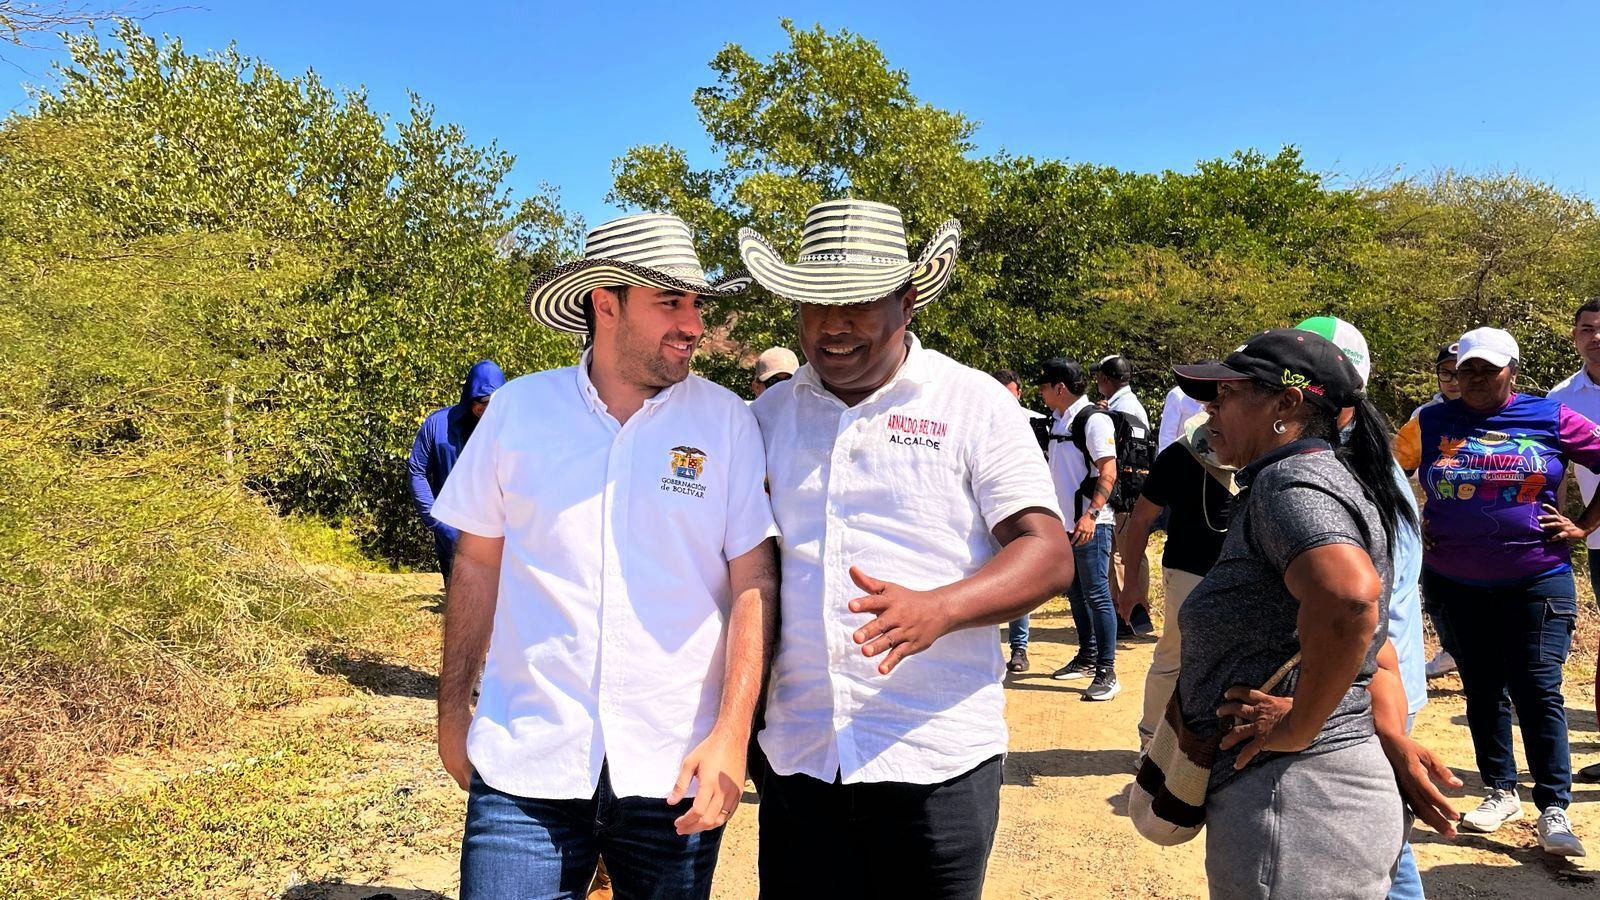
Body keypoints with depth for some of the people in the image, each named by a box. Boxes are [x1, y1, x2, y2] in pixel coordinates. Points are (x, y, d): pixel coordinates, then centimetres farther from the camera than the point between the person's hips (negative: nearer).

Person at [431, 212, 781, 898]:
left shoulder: (726, 420, -3)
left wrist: (731, 733, -12)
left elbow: (754, 584, -4)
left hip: (676, 771, 0)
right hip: (525, 765, 1)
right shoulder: (518, 408, 0)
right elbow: (477, 565, 8)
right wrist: (452, 710, 10)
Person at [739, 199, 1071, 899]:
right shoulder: (770, 414, 8)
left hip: (936, 756, -3)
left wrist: (935, 609, -27)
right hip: (798, 755, 3)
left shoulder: (974, 402, -2)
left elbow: (1048, 553, -9)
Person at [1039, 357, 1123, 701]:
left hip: (1090, 525, -9)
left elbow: (1108, 472, -20)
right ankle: (1087, 659, 30)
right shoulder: (1058, 421, 13)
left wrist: (1091, 514, -29)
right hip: (1065, 523, 9)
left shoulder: (1093, 420, -13)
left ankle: (1106, 672, -3)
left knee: (1097, 595, -7)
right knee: (1076, 593, 17)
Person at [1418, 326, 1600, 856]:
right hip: (1456, 584, 2)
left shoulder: (1551, 419, -1)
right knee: (1482, 690, 12)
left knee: (1537, 691, -4)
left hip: (1537, 579, -2)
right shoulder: (1432, 422, 3)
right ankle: (1500, 792, 27)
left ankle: (1554, 810, 6)